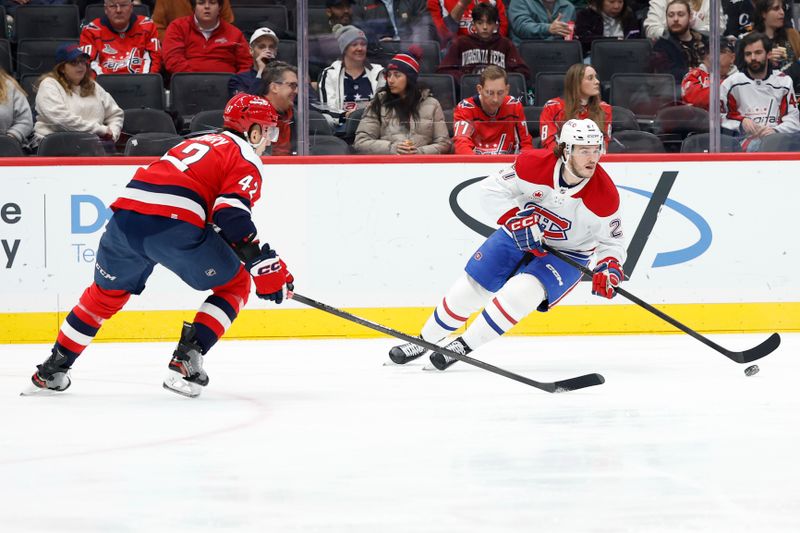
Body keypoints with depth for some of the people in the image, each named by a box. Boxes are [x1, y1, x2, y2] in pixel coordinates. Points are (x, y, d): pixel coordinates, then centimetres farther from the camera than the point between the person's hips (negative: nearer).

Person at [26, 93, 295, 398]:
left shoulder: (199, 142, 35)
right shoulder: (247, 158, 9)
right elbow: (232, 216, -8)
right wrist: (267, 267, -6)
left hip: (127, 214, 7)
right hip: (175, 223, -7)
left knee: (107, 292, 29)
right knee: (234, 286, 13)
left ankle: (51, 371, 31)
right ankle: (186, 361, 0)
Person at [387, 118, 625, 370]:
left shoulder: (605, 195, -24)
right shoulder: (534, 164, -25)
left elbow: (612, 241, -9)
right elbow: (492, 189, -16)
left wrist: (609, 268, -28)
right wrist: (516, 221, -30)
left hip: (567, 254, -2)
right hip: (519, 236, 2)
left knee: (519, 293, -27)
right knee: (470, 288, 3)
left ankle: (464, 346, -9)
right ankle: (425, 341, 26)